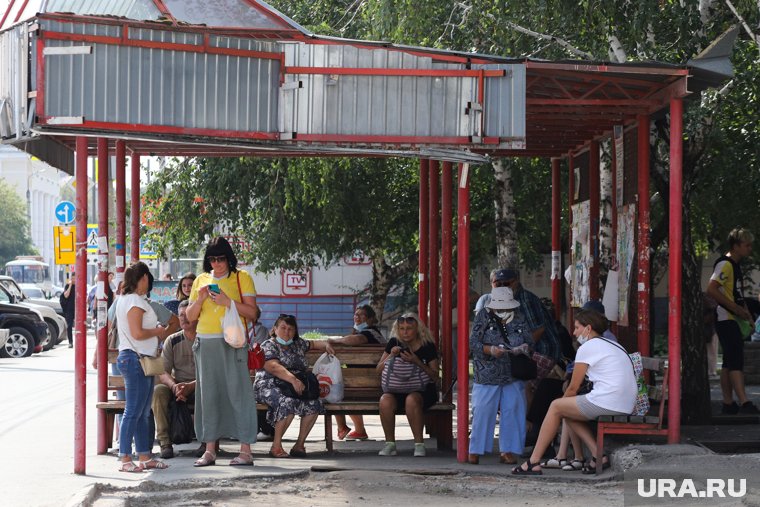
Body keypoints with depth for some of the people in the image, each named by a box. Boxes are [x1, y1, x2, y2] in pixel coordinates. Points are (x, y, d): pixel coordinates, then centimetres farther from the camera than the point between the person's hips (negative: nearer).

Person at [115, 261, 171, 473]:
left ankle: (144, 457, 17)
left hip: (140, 360, 11)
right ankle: (125, 459, -8)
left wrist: (156, 333, 16)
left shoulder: (125, 300, 19)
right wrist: (158, 331, -6)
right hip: (136, 359, -11)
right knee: (133, 412, -9)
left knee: (143, 413, 13)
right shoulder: (135, 301, -13)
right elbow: (137, 333, -21)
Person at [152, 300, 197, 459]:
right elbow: (163, 372, 0)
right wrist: (174, 386, -22)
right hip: (176, 386, 3)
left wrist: (191, 385, -25)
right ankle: (165, 442, -29)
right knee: (158, 390, -29)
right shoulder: (172, 341, 8)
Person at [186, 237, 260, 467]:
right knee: (208, 394, 3)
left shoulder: (241, 278, 4)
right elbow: (190, 317, 15)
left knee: (238, 392, -6)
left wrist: (228, 302, -16)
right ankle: (210, 450, 7)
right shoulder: (201, 280, 15)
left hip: (232, 342, -4)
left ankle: (245, 450, -5)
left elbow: (251, 312, -3)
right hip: (205, 343, 4)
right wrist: (200, 299, -3)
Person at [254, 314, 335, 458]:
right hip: (270, 387, -6)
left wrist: (326, 344, 17)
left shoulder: (298, 344, 22)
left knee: (314, 404, -24)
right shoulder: (268, 346, -1)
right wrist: (293, 379, -32)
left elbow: (313, 344, 40)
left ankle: (299, 444, -16)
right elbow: (273, 367, -18)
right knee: (288, 402, -38)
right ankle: (276, 446, -29)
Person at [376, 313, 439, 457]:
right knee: (385, 400, -31)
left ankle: (419, 444, -26)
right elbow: (379, 369, 9)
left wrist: (417, 362, -19)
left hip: (422, 390, -3)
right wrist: (391, 356, -10)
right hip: (397, 390, 3)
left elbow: (434, 377, -5)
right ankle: (390, 444, -17)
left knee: (411, 400, -37)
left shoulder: (428, 347, -1)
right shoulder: (394, 343, 7)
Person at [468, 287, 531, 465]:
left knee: (512, 411, -2)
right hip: (487, 375, -3)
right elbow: (473, 343, -8)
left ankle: (508, 450, 6)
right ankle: (475, 450, 3)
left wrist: (524, 347, -14)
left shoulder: (518, 319, 8)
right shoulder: (483, 317, -1)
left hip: (513, 375, 3)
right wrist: (491, 350, -25)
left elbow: (529, 341, 10)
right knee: (483, 412, -5)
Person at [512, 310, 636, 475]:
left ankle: (533, 463, 8)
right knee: (568, 413, 22)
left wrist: (562, 402, 22)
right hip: (627, 405, 8)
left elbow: (573, 388, 1)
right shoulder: (613, 346, 24)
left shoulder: (587, 348, -2)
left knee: (555, 407, 8)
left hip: (607, 403, -8)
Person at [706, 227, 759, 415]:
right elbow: (711, 289, -23)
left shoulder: (735, 265, 19)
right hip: (726, 320, -10)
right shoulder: (725, 264, -13)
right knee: (736, 361, -16)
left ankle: (728, 404, 13)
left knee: (729, 362, 10)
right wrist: (736, 308, -20)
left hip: (733, 320, 10)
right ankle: (744, 403, -23)